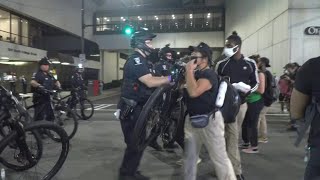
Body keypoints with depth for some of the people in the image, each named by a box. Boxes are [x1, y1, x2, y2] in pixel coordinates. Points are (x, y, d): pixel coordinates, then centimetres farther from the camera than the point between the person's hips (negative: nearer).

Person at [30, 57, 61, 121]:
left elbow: (56, 82, 20)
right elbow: (32, 82, -25)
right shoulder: (37, 74, -8)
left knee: (50, 117, 15)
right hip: (40, 100, -8)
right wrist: (39, 86, -43)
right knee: (40, 118, -8)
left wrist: (58, 86, -2)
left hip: (49, 99, 8)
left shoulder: (50, 75, 17)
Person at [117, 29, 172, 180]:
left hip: (136, 108, 10)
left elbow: (151, 79, 10)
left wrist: (167, 79, 1)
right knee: (135, 144, -2)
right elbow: (150, 82, -26)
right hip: (130, 109, -10)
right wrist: (170, 78, -19)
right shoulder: (135, 60, -17)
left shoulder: (140, 61, 17)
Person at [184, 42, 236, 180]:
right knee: (190, 156, 17)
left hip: (209, 120, -8)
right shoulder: (195, 73, 12)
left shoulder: (209, 74, -16)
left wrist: (189, 70, -22)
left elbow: (194, 92, -30)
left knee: (219, 157, 0)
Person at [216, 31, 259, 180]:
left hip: (242, 103, 3)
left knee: (232, 134, 14)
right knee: (233, 135, -6)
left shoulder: (250, 64, 3)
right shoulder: (222, 64, -3)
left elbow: (255, 83, 8)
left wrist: (248, 90, -12)